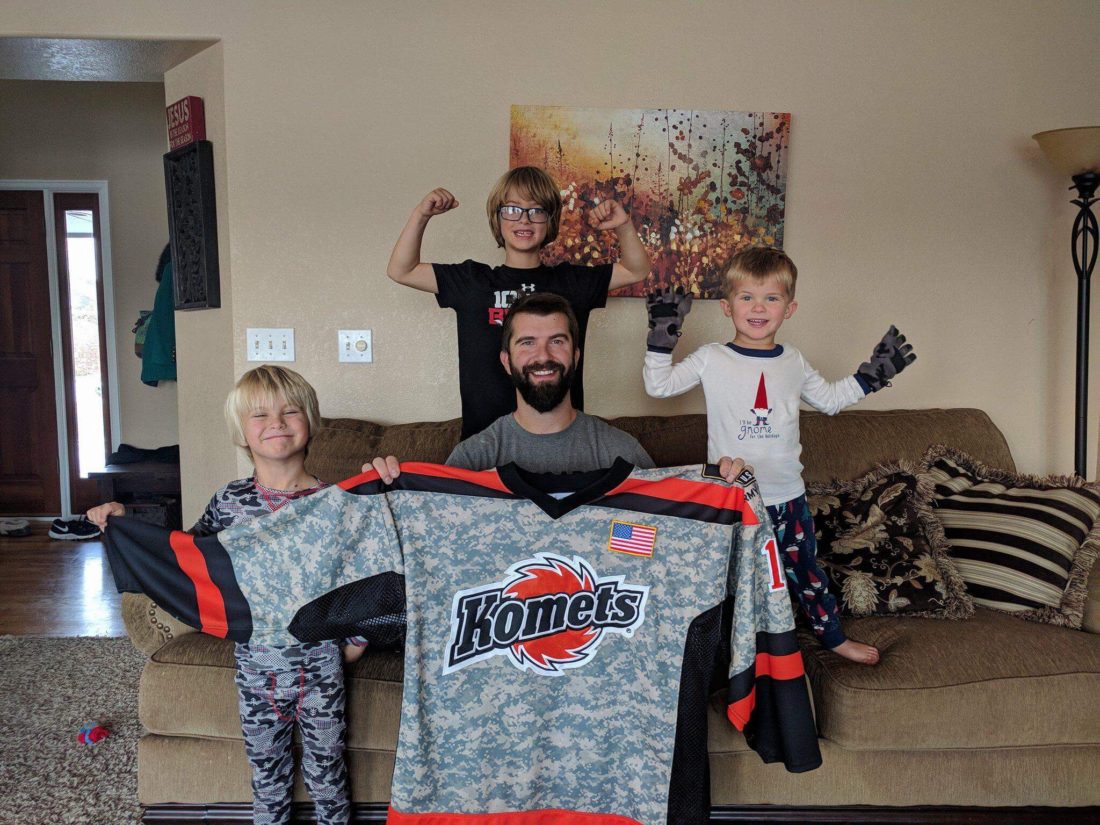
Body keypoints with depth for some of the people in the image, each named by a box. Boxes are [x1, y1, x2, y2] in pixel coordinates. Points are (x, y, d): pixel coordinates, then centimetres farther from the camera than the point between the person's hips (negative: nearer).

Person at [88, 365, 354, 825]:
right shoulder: (230, 501, -5)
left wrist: (356, 637, -5)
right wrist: (124, 521, -1)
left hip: (319, 670, -2)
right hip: (256, 669, 2)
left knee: (326, 772, 15)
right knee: (266, 775, 19)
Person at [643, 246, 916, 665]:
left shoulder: (794, 363, 5)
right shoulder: (711, 359, -6)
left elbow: (829, 398, 20)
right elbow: (659, 385, -7)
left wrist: (871, 375, 14)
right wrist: (662, 339, -15)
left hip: (787, 495, 3)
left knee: (805, 568, 17)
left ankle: (833, 635, 37)